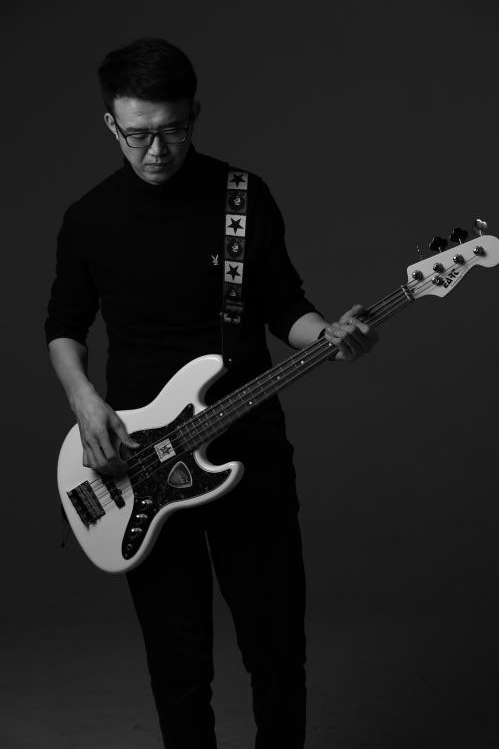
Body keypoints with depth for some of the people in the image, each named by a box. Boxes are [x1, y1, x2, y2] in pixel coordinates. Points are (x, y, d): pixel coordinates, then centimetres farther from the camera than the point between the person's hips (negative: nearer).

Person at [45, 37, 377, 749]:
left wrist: (328, 335, -15)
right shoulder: (89, 218, 1)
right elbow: (64, 325, 12)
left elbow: (282, 305, 6)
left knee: (276, 644, 5)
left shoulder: (245, 196, -2)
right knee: (178, 660, 6)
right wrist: (84, 399, -6)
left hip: (249, 449, 0)